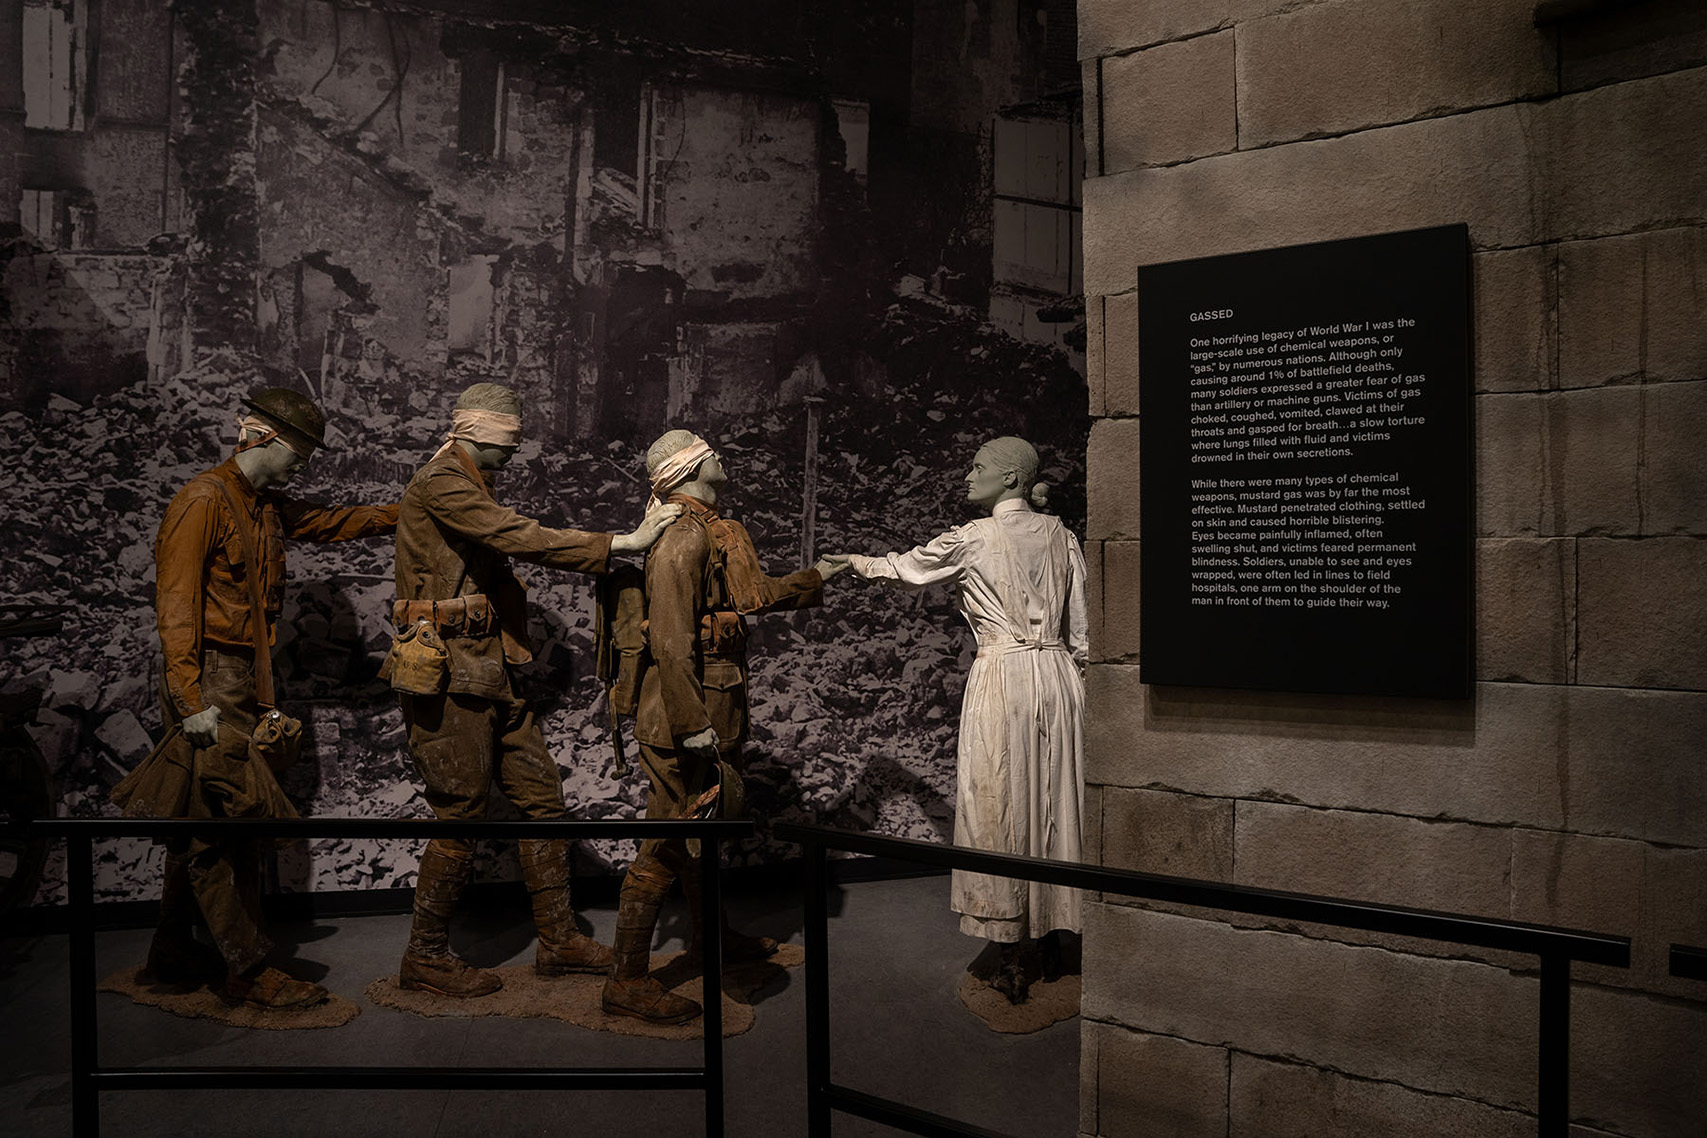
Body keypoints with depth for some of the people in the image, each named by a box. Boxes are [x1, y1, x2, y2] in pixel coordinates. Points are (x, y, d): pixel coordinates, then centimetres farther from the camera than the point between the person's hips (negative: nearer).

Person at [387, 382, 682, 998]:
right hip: (451, 676, -10)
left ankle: (557, 938, 19)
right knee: (462, 818, -2)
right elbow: (524, 539, -24)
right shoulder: (440, 485, -12)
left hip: (491, 675, 10)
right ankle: (425, 957, 13)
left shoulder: (471, 489, 21)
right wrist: (624, 542, -25)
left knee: (541, 796, 10)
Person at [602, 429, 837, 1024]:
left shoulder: (710, 531, 15)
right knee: (666, 843, -5)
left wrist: (813, 580, 40)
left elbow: (752, 593, 30)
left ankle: (709, 935, 42)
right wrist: (691, 724, -26)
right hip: (683, 720, -10)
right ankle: (627, 980, 4)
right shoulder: (683, 537, -18)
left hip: (710, 716, 10)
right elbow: (671, 640, -25)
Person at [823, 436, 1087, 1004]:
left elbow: (906, 567, 10)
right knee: (1052, 805, 13)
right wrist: (1080, 673, 17)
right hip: (1058, 677, 5)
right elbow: (1081, 624, 7)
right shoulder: (1059, 534, 7)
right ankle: (1052, 937, 25)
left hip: (1001, 676, -5)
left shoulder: (972, 538, -6)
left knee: (998, 811, 3)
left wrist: (860, 562, 28)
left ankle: (1012, 961, 9)